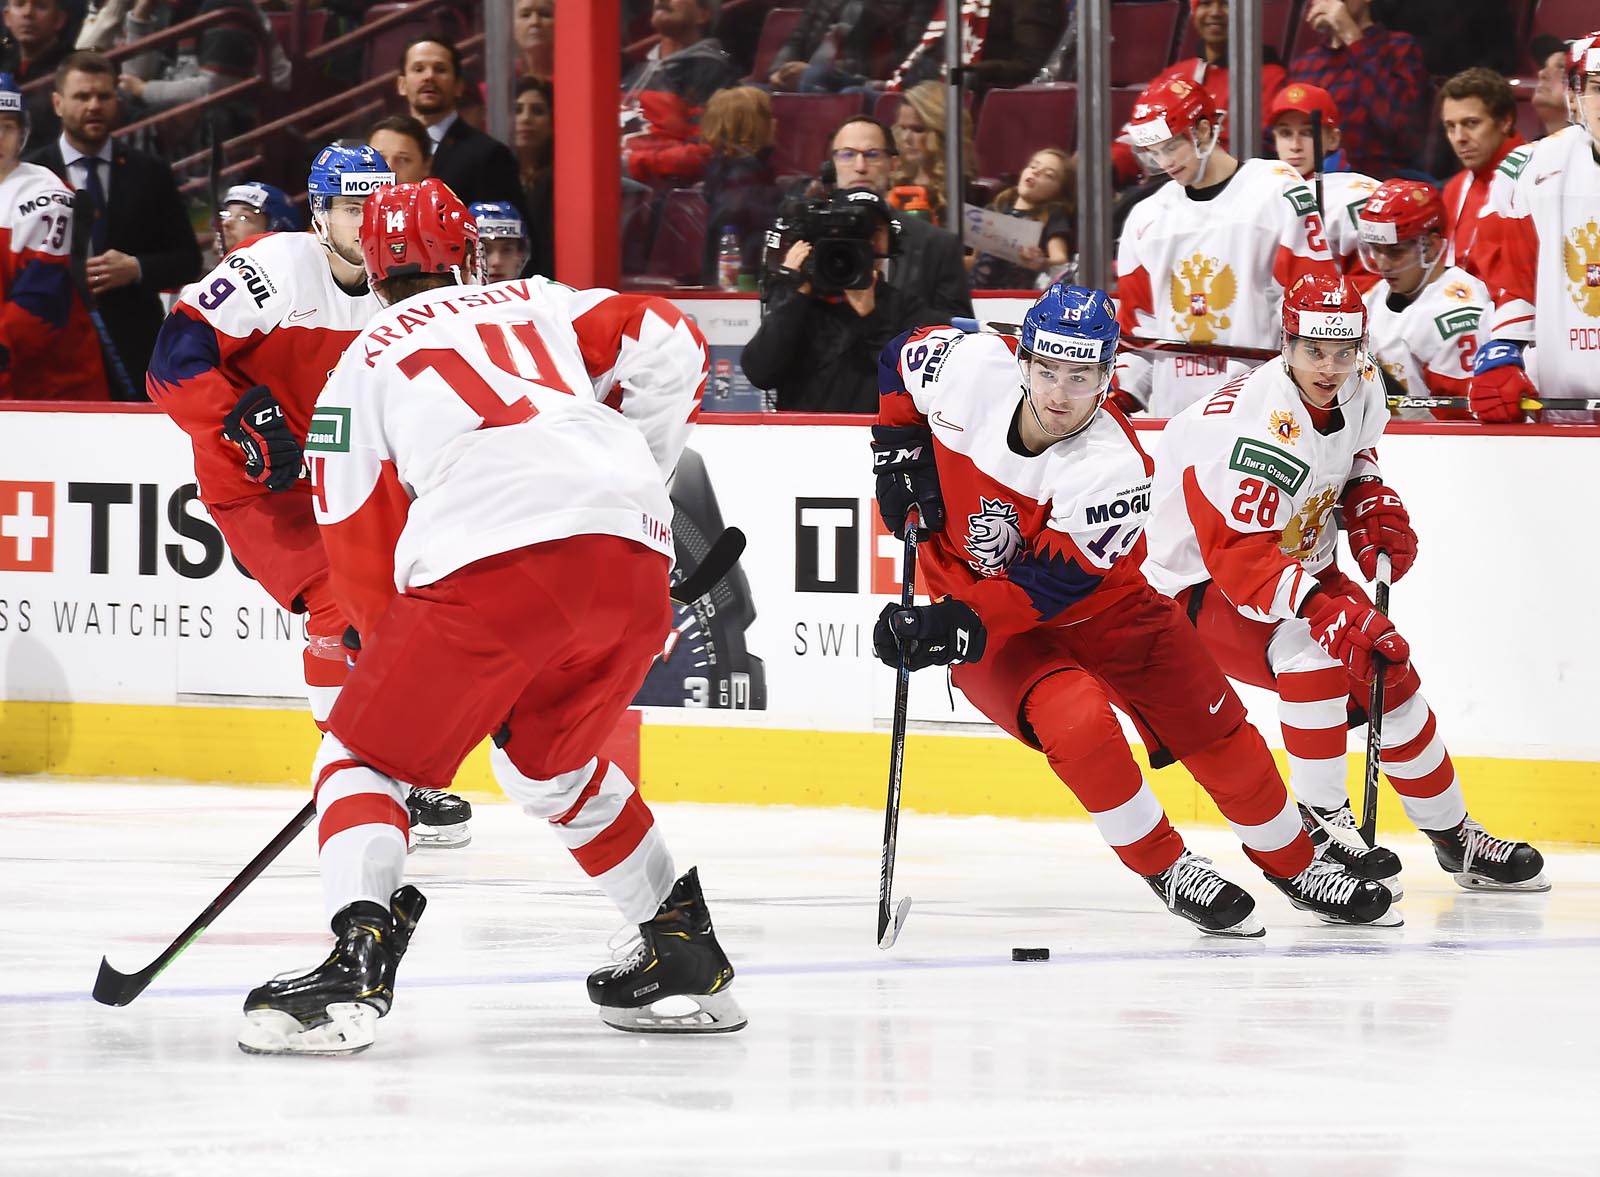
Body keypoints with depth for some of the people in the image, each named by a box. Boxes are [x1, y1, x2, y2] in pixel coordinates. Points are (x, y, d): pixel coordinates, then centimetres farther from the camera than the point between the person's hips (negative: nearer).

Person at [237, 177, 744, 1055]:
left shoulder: (358, 371, 21)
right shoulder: (537, 306, 30)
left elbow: (361, 554, 18)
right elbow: (667, 344, 15)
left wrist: (402, 671, 30)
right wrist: (636, 473, 25)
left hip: (494, 560, -5)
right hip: (633, 556, 5)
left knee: (364, 756, 7)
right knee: (550, 762, 30)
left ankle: (359, 958, -17)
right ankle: (686, 956, 31)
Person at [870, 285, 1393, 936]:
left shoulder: (1114, 467, -29)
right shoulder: (969, 366, -23)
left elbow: (1054, 585, -30)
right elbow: (898, 359, 1)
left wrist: (957, 626, -37)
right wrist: (901, 454, -6)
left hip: (1097, 605, 0)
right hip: (973, 600, 0)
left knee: (1218, 733, 0)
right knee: (1079, 720, -28)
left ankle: (1296, 865, 26)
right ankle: (1166, 869, -8)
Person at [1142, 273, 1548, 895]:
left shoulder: (1361, 387, -8)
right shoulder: (1260, 426, -34)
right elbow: (1238, 555, -39)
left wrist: (1372, 503, -3)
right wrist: (1324, 609, -49)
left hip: (1297, 561, 8)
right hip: (1200, 583, -8)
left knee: (1389, 675, 3)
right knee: (1312, 648, -34)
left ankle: (1456, 839, 21)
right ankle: (1323, 821, -23)